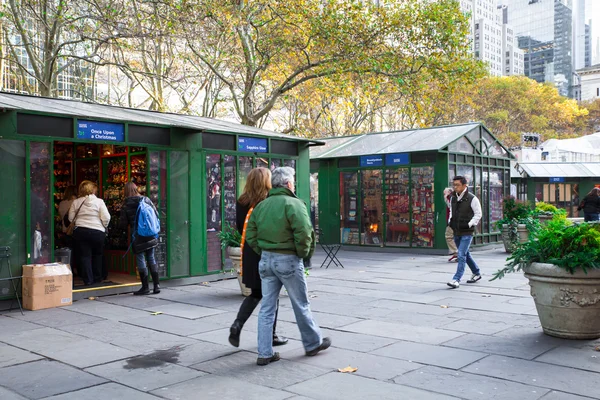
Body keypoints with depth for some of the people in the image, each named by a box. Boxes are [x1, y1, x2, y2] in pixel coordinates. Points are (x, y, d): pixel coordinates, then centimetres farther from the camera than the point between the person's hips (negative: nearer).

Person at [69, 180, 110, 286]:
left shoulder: (76, 202, 4)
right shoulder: (99, 201, -3)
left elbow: (71, 218, 4)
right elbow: (106, 218, -9)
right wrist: (103, 226, 9)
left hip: (80, 231, 1)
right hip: (97, 232, -1)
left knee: (84, 256, 5)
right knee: (97, 255, 17)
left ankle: (88, 280, 3)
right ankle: (97, 278, 23)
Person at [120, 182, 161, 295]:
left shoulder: (126, 204, -6)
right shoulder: (146, 199, 3)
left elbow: (122, 224, -4)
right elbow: (156, 214, 6)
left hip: (138, 236, -4)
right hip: (150, 235, 4)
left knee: (140, 259, 3)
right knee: (151, 258, 12)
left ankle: (145, 287, 6)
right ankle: (156, 285, 12)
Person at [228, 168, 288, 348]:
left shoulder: (242, 203, 2)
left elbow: (240, 228, 7)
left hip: (249, 253, 5)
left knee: (255, 294, 18)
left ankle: (237, 325, 2)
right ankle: (271, 336, 18)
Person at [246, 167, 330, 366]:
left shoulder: (261, 206, 8)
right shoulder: (293, 203, -13)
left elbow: (250, 236, 7)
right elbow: (304, 233, -22)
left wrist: (264, 252, 12)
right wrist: (303, 253, -7)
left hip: (266, 260, 6)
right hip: (288, 260, -6)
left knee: (267, 308, 9)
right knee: (301, 305, 11)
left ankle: (265, 353, 12)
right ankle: (313, 343, 27)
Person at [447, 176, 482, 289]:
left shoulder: (472, 199, -10)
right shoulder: (453, 198, 8)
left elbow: (478, 214, -6)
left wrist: (469, 224, -15)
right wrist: (450, 221, 6)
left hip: (467, 232, -7)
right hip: (456, 232, 7)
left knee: (461, 255, -12)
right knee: (465, 254, 18)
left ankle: (456, 279, -12)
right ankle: (477, 273, 36)